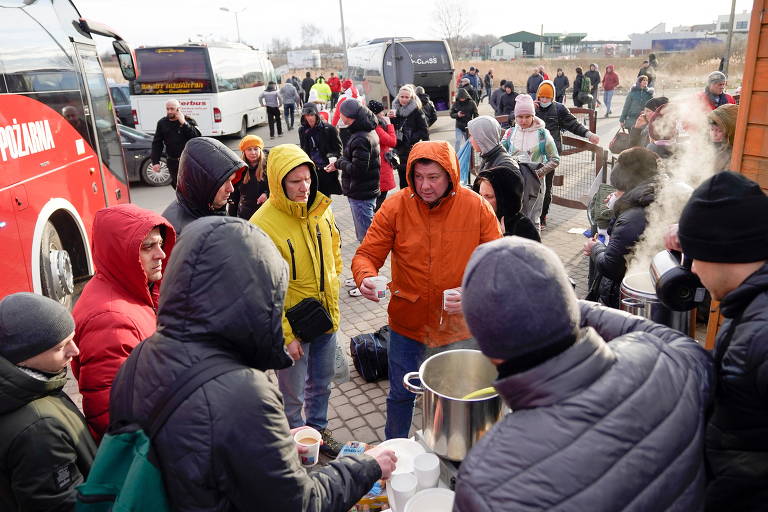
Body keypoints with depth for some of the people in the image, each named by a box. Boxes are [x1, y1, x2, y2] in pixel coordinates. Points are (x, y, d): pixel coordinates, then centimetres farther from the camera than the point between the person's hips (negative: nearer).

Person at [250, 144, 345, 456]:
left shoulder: (321, 210, -4)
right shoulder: (263, 225, -22)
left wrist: (332, 298, 11)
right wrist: (286, 336, -15)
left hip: (327, 317, 6)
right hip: (292, 324, -6)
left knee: (321, 384, 25)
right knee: (292, 395, 12)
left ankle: (318, 429, 49)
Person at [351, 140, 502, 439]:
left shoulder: (477, 207, -11)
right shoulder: (395, 207, -11)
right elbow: (367, 254, -9)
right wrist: (365, 277, -32)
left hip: (460, 327, 0)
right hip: (407, 324, 0)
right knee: (401, 394, 19)